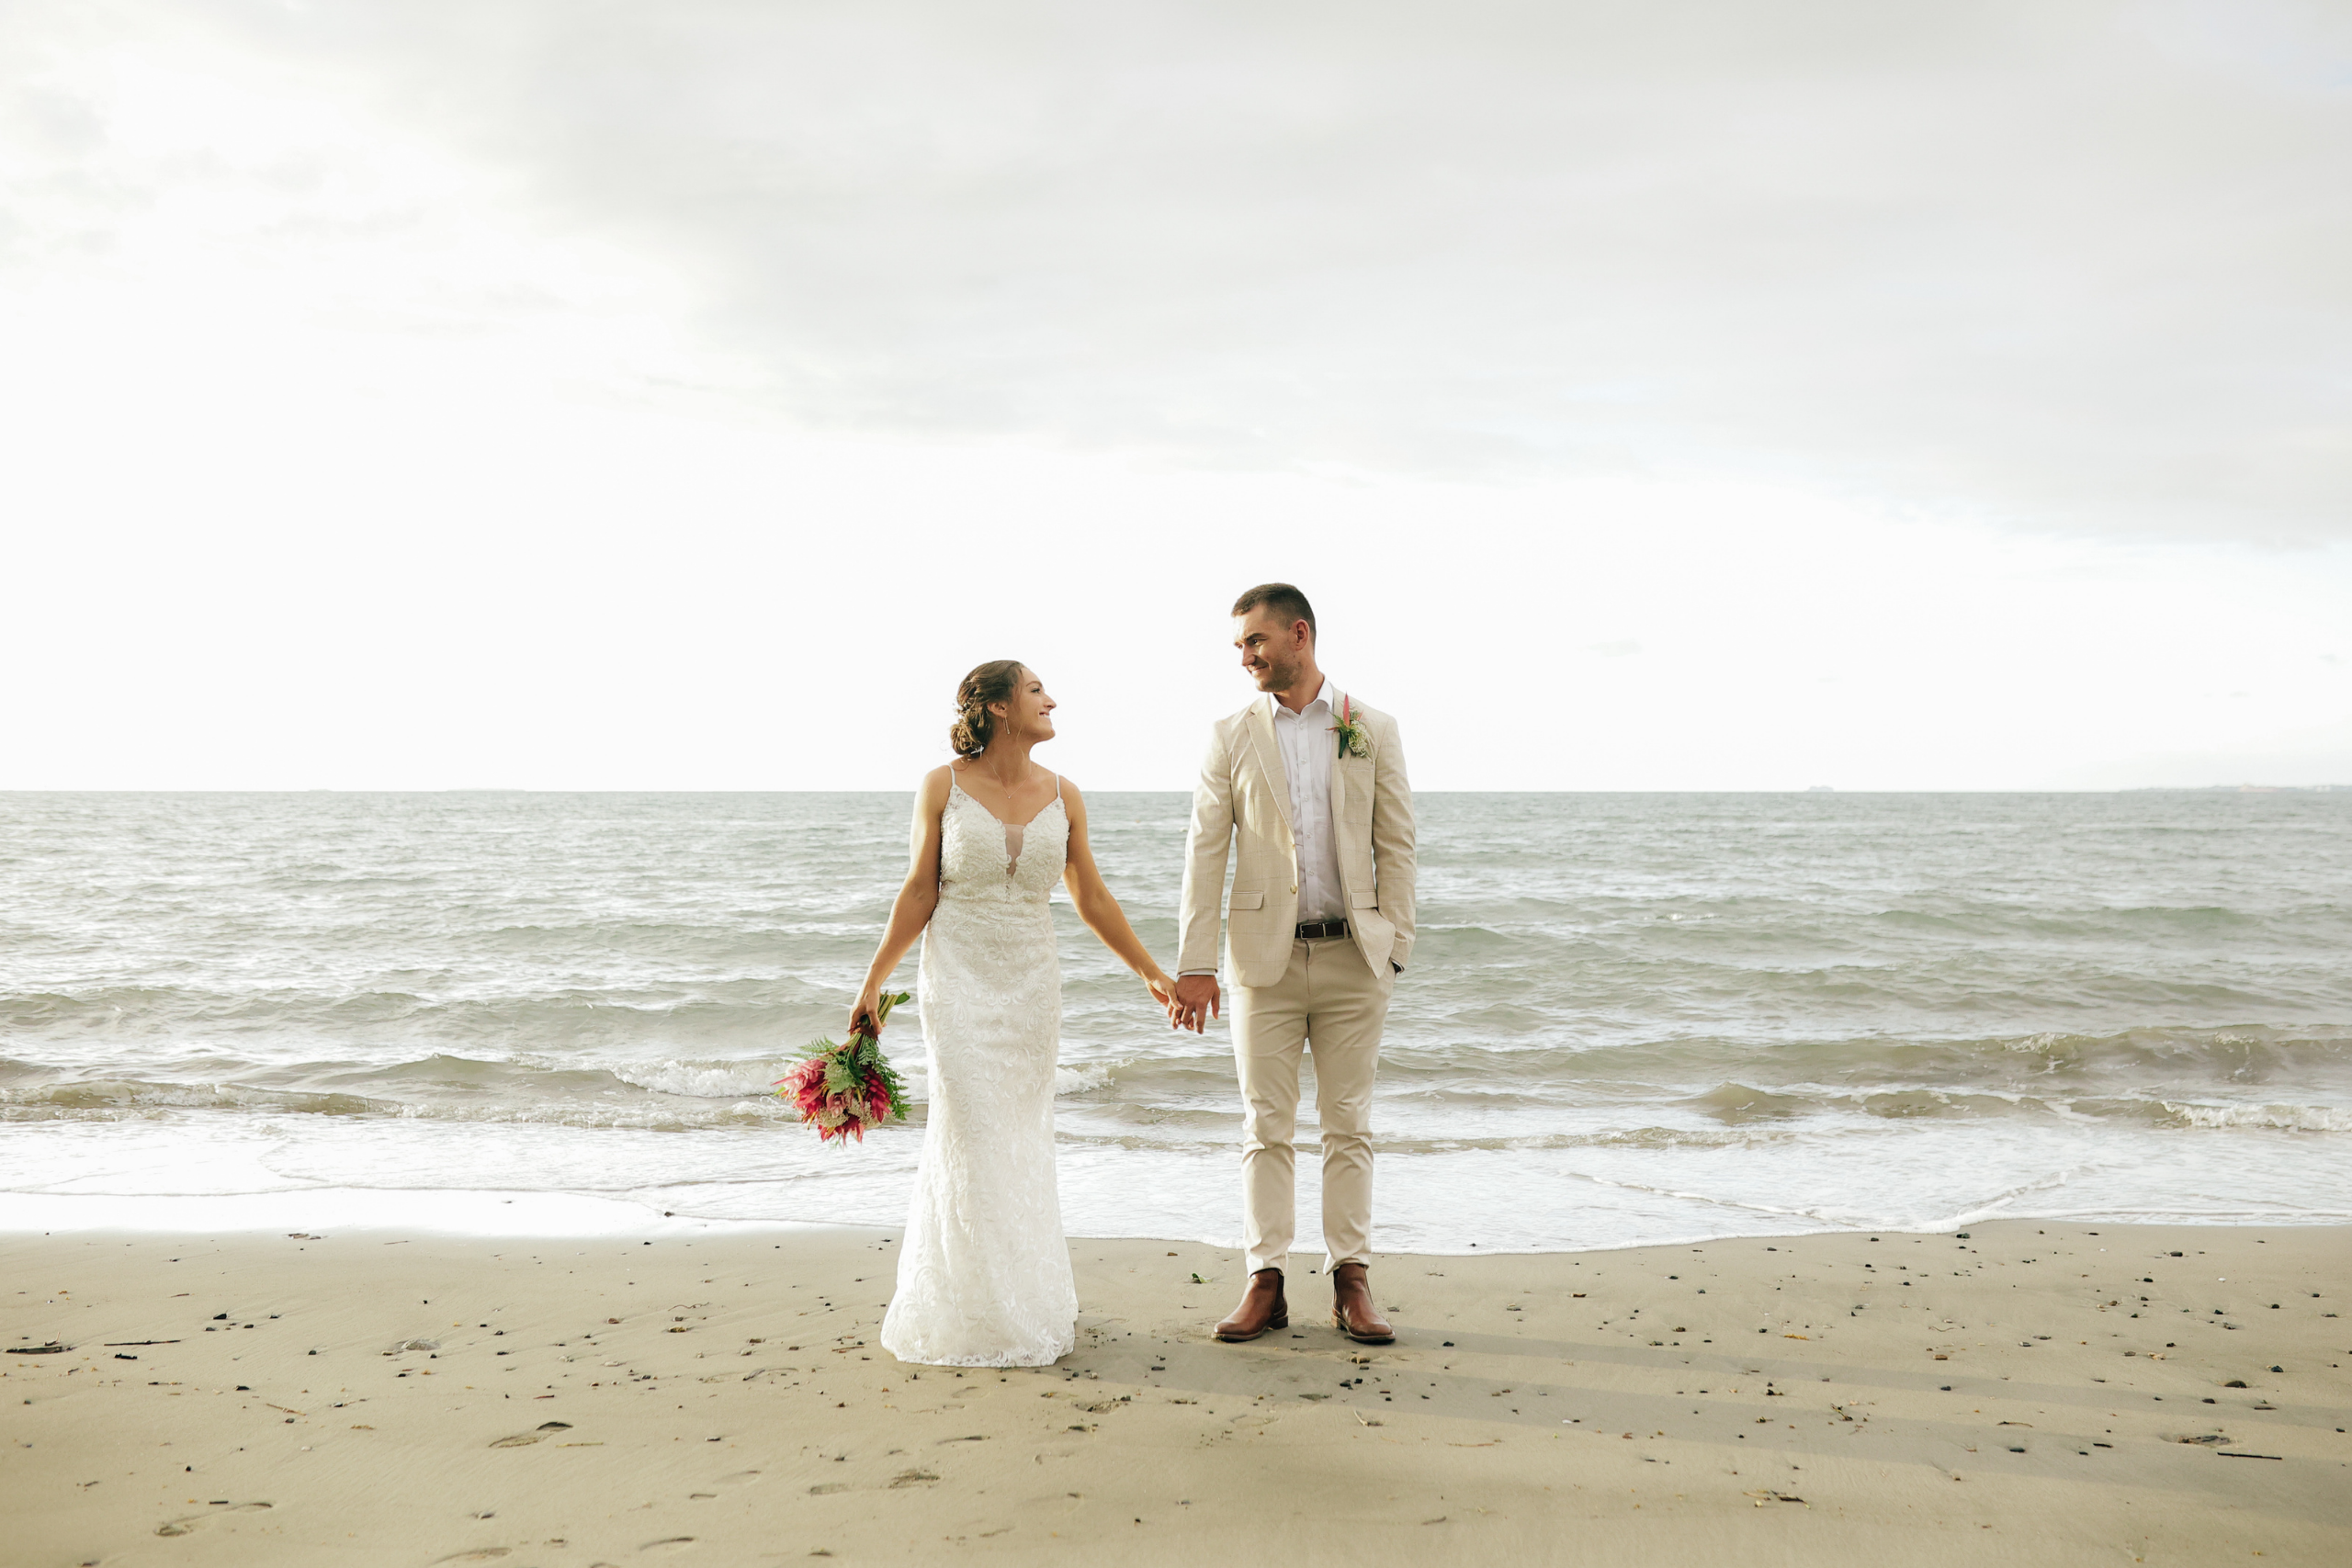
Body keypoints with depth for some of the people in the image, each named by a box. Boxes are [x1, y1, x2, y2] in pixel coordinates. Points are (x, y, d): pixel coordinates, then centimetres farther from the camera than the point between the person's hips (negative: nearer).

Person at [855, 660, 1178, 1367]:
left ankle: (1027, 1297, 22)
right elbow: (919, 893, 0)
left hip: (1030, 982, 3)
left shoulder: (1062, 796, 3)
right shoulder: (942, 787, -4)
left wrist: (1153, 973, 11)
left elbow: (1092, 899, 9)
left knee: (1022, 1137, 7)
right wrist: (873, 984, -1)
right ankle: (976, 1313, 8)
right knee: (972, 1136, -4)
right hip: (958, 975, -3)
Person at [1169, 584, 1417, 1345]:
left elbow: (1395, 844, 4)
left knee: (1348, 1123, 6)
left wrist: (1393, 947, -3)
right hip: (1266, 955, 0)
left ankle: (1352, 1283, 13)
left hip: (1352, 954, 0)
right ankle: (1266, 1283, 10)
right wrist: (1194, 964, -7)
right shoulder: (1232, 737, 4)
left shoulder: (1373, 730, 4)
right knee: (1265, 1124, 3)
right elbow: (1205, 850, -1)